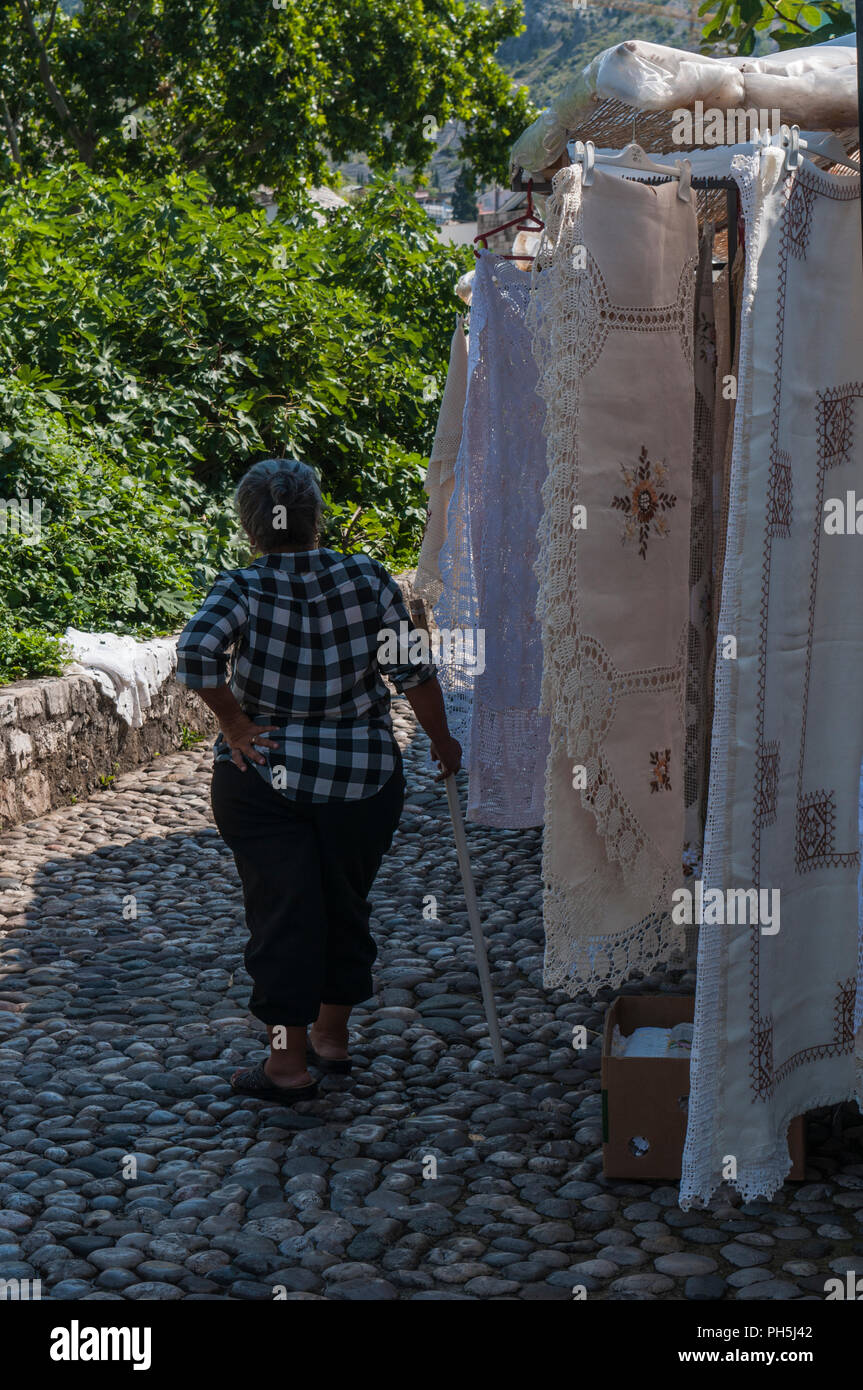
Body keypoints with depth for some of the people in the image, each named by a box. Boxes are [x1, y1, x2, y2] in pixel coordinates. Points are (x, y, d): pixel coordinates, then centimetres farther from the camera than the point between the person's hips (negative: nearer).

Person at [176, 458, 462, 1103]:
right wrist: (441, 739, 5)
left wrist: (233, 724, -14)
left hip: (263, 776, -1)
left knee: (281, 910, 5)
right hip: (363, 776, 2)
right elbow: (412, 669, -7)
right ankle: (332, 1035, 31)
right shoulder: (367, 578, -4)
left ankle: (289, 1062, 7)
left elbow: (196, 651, -25)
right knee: (345, 904, 17)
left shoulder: (242, 588, -8)